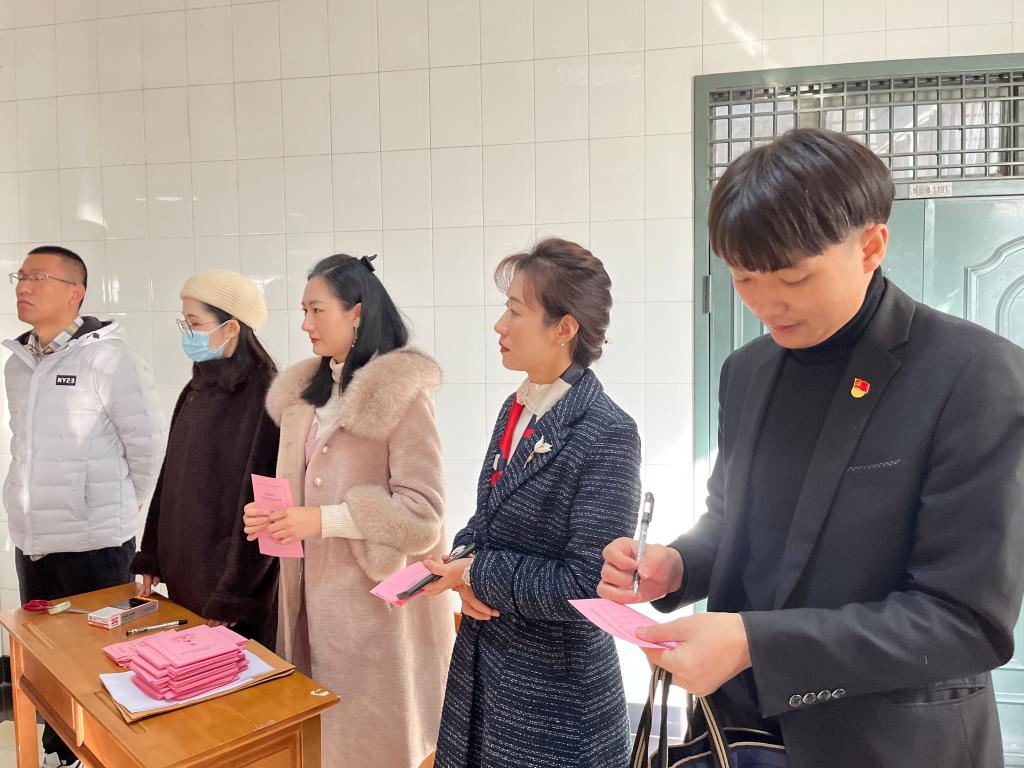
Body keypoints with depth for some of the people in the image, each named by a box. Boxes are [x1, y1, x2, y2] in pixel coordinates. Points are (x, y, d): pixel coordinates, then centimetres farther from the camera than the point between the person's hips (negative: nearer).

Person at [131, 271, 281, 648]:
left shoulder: (265, 397, -18)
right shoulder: (195, 391, 6)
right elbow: (171, 478, 11)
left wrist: (233, 595, -18)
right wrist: (152, 558, 11)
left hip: (241, 585, -7)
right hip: (184, 574, 7)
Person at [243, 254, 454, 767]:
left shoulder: (402, 394, -14)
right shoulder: (305, 391, 10)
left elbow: (423, 514, -18)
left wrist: (322, 520, -20)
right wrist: (272, 515, 1)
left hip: (379, 597, -6)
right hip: (315, 590, 7)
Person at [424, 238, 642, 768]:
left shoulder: (606, 434, -22)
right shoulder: (516, 408, 2)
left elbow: (588, 584, -22)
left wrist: (478, 573, -15)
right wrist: (463, 567, -7)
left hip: (555, 685, -7)